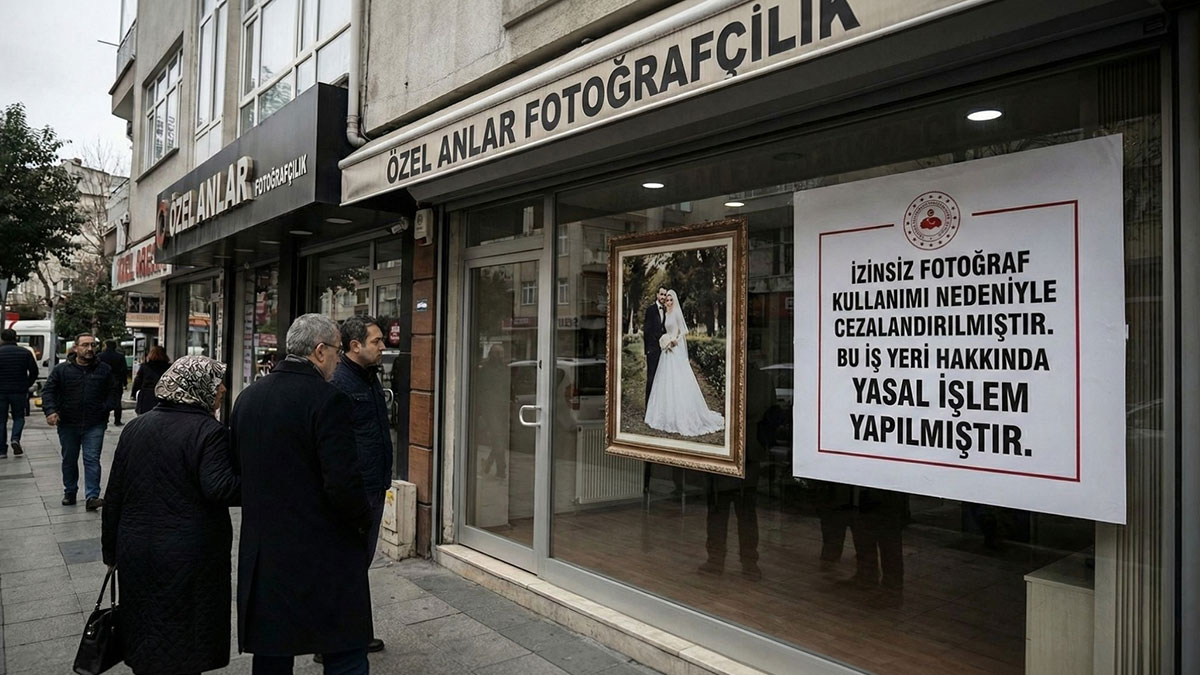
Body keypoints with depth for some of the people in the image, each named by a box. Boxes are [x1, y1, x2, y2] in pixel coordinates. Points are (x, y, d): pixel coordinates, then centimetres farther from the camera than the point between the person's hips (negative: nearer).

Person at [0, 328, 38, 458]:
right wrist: (27, 385, 11)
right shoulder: (25, 352, 0)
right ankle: (16, 439, -11)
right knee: (19, 417, 14)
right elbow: (34, 371, 0)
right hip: (19, 391, 1)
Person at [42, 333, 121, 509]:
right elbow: (48, 391, 1)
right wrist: (50, 411, -14)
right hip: (68, 424, 1)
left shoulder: (104, 370, 3)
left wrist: (106, 407, -7)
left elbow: (115, 391, 9)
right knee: (69, 460, 15)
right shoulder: (62, 369, 2)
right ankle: (70, 492, 30)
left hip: (95, 425, -1)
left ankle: (92, 497, -7)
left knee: (92, 460, -6)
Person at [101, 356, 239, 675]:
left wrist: (111, 550, 18)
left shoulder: (136, 426, 5)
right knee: (183, 647, 9)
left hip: (136, 553, 6)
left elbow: (114, 495, 9)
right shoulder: (209, 431, -15)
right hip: (190, 559, -6)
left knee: (144, 644, 19)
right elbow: (219, 488, -28)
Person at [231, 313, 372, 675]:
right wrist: (364, 520, -4)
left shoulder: (247, 396, 6)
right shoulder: (328, 400, -17)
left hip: (261, 553, 7)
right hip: (324, 554, -7)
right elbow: (344, 482, -22)